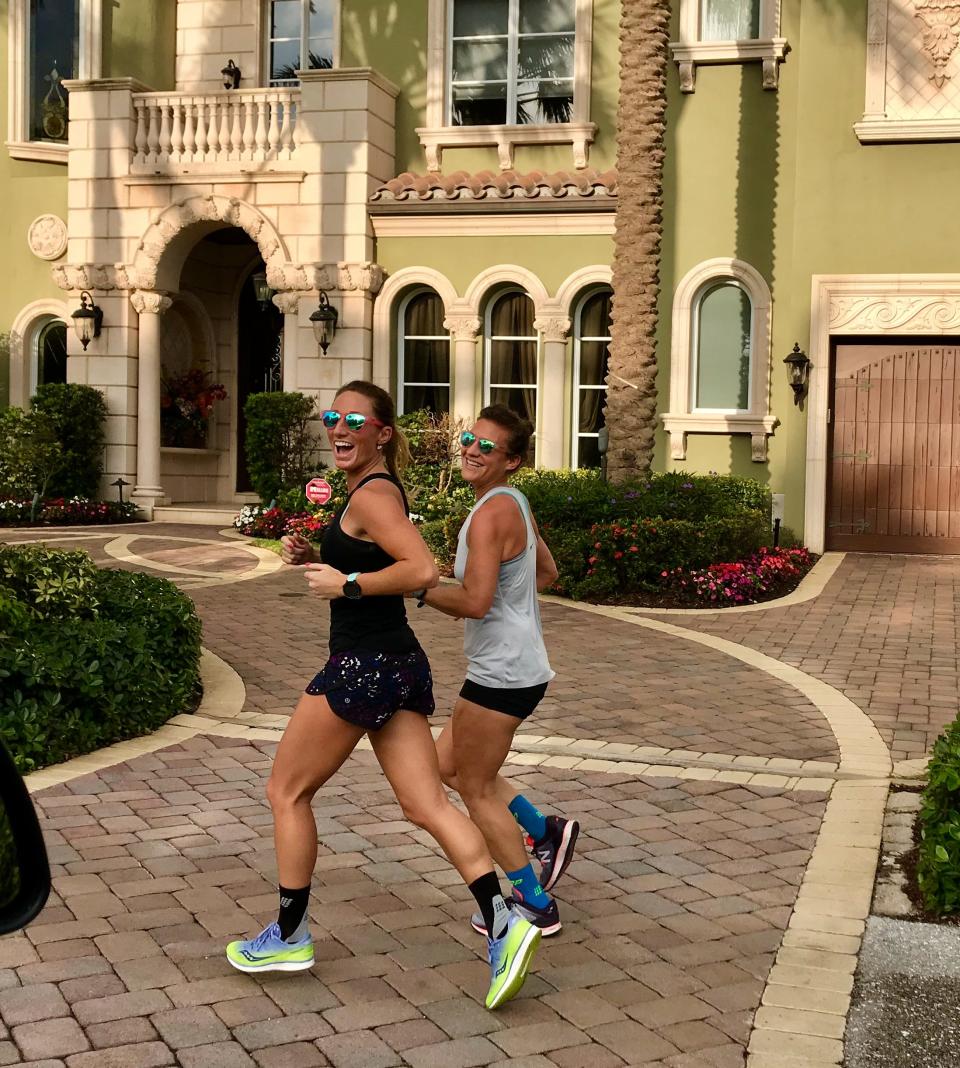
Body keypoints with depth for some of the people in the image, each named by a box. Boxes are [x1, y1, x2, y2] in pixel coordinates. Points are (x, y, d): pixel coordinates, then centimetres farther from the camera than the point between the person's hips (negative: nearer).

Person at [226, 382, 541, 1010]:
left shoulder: (372, 494, -14)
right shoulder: (379, 490, 16)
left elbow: (422, 570, -26)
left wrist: (345, 584, -19)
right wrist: (315, 560, 12)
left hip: (362, 668, -9)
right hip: (401, 667, 10)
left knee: (288, 792, 8)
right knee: (427, 803, 5)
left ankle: (290, 937, 19)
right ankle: (503, 924, -5)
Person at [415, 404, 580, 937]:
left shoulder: (491, 514, -20)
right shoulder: (514, 503, 12)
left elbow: (475, 601, -28)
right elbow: (547, 572, 25)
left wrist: (421, 589, -12)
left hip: (502, 672, -10)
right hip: (515, 667, 10)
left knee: (476, 788, 4)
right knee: (447, 764, 20)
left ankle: (534, 906, 15)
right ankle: (545, 833, 23)